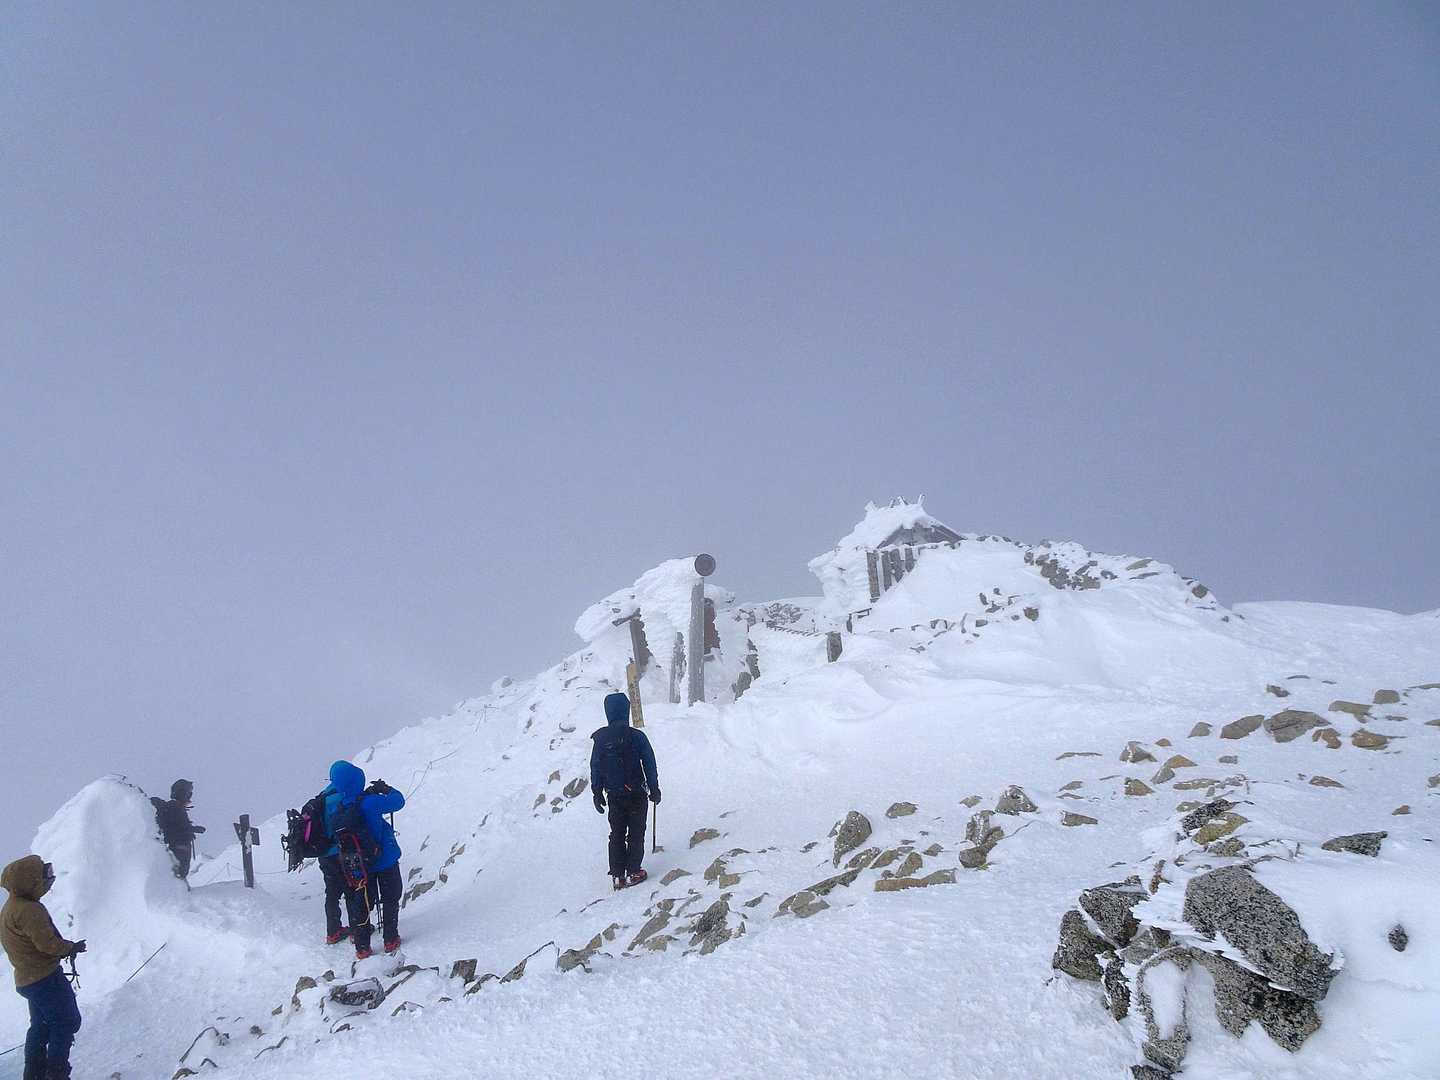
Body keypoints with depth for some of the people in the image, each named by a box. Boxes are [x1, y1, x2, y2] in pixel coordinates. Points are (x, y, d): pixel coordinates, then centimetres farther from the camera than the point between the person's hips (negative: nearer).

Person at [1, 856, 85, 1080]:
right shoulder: (30, 910, -24)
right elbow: (48, 944, -25)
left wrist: (64, 947, 6)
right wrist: (72, 947, -8)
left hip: (26, 980, 10)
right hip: (46, 978, -10)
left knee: (40, 1025, 23)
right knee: (66, 1022, 2)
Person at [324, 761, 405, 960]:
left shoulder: (331, 807, -11)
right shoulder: (369, 802, -25)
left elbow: (330, 833, 6)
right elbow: (398, 801, -15)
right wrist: (386, 789, 6)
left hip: (357, 866, 4)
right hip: (385, 859, -3)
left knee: (361, 904, 17)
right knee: (390, 899, 17)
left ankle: (362, 947, 18)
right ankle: (390, 939, 21)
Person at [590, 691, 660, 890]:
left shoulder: (601, 738, -6)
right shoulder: (637, 737, -13)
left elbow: (595, 767, 0)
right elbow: (649, 765, -8)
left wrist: (597, 793, 9)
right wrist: (654, 789, 3)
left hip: (614, 795, 3)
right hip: (636, 794, -2)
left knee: (616, 834, 14)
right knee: (636, 834, 10)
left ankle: (617, 875, 14)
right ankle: (633, 873, 10)